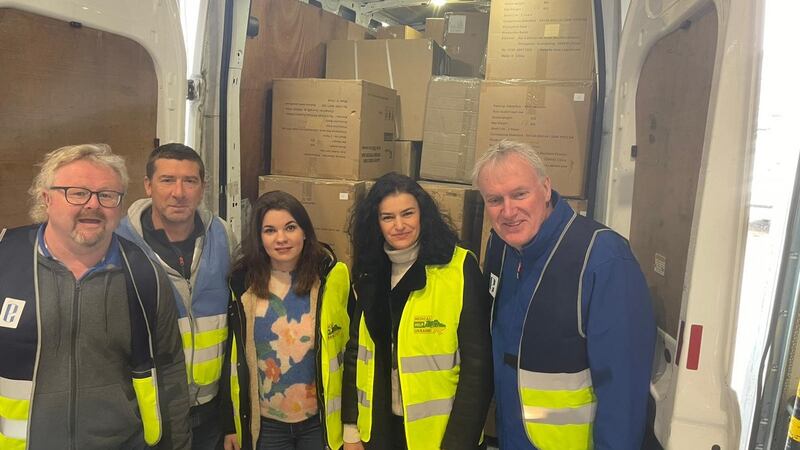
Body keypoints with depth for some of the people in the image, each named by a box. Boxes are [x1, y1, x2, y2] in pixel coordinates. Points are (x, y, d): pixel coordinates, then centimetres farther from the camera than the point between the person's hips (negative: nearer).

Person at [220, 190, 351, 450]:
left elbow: (350, 347, -6)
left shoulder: (331, 277, -11)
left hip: (321, 421, -1)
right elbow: (233, 356, 1)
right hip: (264, 424, 2)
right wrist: (230, 425, 5)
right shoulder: (244, 282, -6)